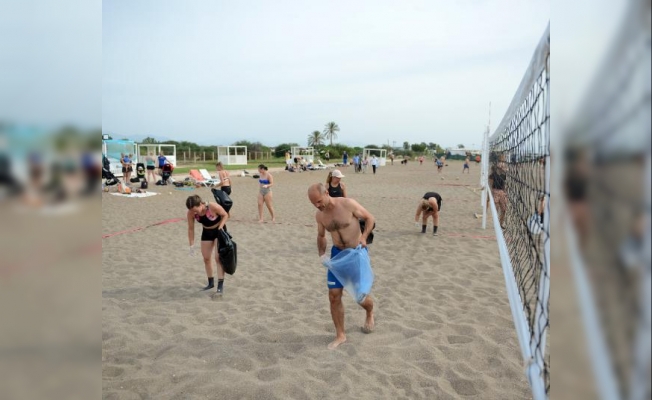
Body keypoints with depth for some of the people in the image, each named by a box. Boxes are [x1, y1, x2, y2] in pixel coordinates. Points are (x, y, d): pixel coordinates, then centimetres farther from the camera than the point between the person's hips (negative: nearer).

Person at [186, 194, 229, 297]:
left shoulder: (213, 206, -35)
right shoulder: (190, 213, -22)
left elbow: (225, 215, -18)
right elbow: (191, 229, -9)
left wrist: (219, 228, -26)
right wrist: (192, 245, -6)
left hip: (219, 230, -5)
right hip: (207, 232, 5)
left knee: (218, 257, -11)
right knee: (206, 258, 9)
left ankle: (220, 285, -8)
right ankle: (211, 282, 26)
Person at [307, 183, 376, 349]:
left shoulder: (348, 204, -19)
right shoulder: (319, 215, -4)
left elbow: (370, 218, -8)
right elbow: (321, 236, 13)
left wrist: (364, 236, -23)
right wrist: (322, 254, -3)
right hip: (337, 254, 4)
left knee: (360, 295, 2)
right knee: (334, 296, -2)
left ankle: (370, 313, 39)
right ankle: (340, 335, 15)